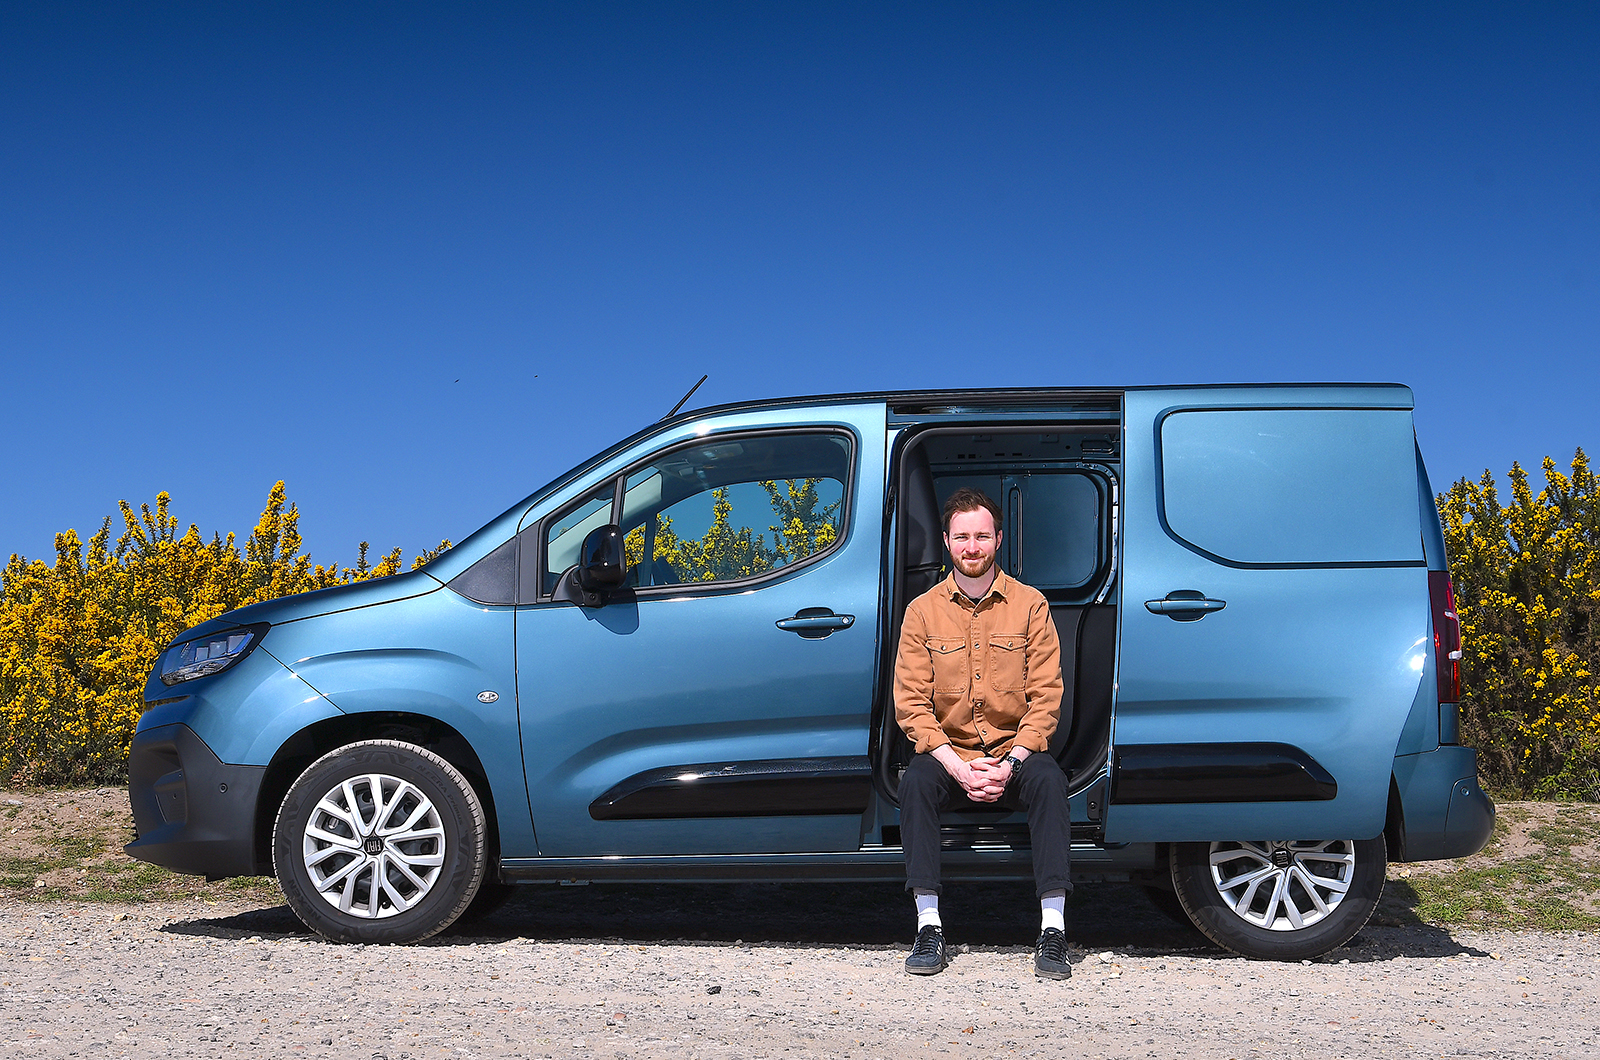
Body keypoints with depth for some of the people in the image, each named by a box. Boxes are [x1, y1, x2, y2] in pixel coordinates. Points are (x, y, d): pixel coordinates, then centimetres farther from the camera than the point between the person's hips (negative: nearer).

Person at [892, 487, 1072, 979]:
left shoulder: (1031, 605, 2)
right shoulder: (923, 611, 3)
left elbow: (1045, 698, -3)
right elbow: (911, 704, -3)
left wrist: (1011, 763, -18)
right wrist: (958, 768, -17)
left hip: (1015, 751, 0)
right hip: (948, 753, 1)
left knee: (1048, 780, -31)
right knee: (915, 782, -30)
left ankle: (1053, 929, -31)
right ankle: (929, 928, -27)